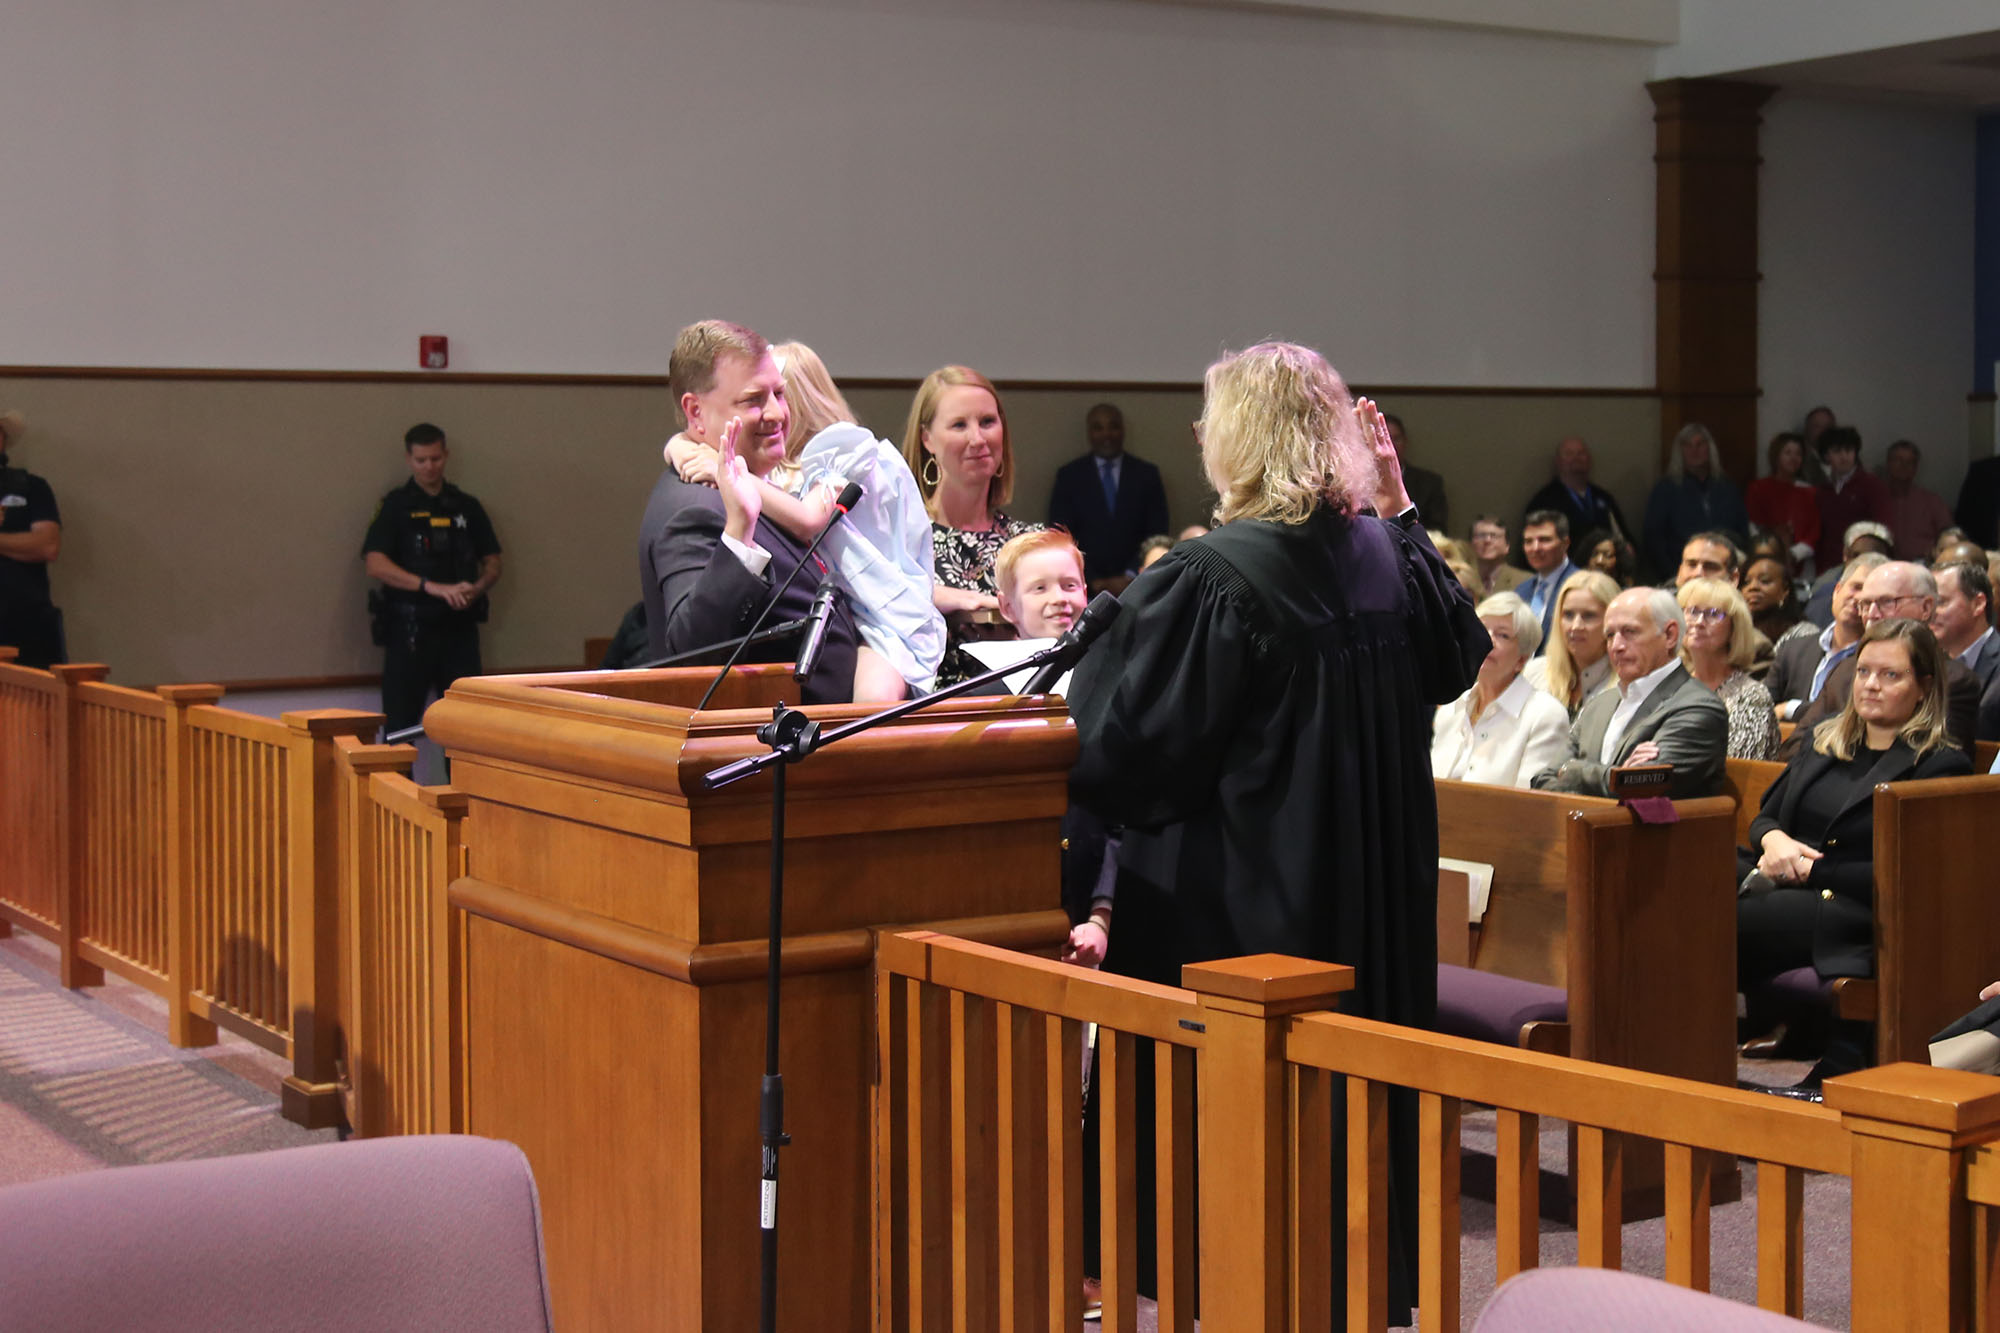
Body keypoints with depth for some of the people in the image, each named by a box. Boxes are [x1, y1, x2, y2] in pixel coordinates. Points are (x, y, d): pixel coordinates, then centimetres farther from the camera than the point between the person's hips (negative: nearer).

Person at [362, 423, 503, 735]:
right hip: (410, 629, -3)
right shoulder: (395, 506, 1)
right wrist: (432, 586, -22)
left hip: (459, 628, 3)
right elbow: (375, 565, -11)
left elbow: (492, 563, 15)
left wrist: (477, 588, -8)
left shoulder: (467, 507, 13)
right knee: (400, 725, -3)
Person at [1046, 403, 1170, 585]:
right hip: (1086, 582, 0)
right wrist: (1092, 582, -9)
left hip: (1133, 580, 0)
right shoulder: (1069, 475, 8)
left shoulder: (1146, 474, 10)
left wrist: (1131, 576, -6)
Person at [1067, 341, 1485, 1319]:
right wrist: (1398, 510, 17)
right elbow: (1457, 657, 21)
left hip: (1235, 911, -7)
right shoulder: (1385, 558, 0)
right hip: (1371, 902, 7)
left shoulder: (1206, 582, -20)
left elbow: (1120, 753, -17)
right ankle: (1369, 1286, 28)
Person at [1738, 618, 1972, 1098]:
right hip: (1781, 884, 6)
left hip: (1856, 913, -6)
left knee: (1726, 920, -34)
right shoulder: (1825, 741, 25)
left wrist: (1811, 869, -11)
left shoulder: (1940, 766, 4)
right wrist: (1771, 838, 0)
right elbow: (1765, 814, 24)